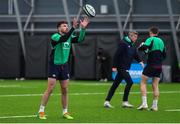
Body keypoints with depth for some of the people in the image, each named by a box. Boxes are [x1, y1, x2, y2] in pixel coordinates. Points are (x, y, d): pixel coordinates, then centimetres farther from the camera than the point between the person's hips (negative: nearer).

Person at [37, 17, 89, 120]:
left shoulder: (69, 37, 7)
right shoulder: (55, 36, -12)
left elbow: (80, 39, -6)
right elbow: (63, 38, -31)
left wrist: (83, 28, -20)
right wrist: (73, 28, -37)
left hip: (64, 66, 6)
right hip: (54, 65, -6)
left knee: (65, 90, 6)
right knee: (50, 89, -9)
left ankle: (65, 112, 14)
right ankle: (41, 111, -2)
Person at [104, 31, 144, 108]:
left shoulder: (132, 46, 15)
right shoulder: (123, 43, -11)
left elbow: (136, 55, 15)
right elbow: (117, 54, -15)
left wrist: (140, 61, -6)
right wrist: (114, 66, -18)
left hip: (125, 68, 9)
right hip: (121, 67, -9)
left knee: (115, 84, 9)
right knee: (129, 82, -13)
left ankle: (107, 101, 12)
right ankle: (125, 101, -7)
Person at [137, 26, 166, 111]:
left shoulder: (151, 39, -5)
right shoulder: (161, 41, 15)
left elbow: (144, 47, -22)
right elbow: (164, 55, 21)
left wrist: (140, 47, -1)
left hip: (151, 65, -6)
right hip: (159, 66, 6)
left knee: (143, 82, 4)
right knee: (155, 85, 8)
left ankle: (144, 103, -7)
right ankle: (155, 106, 4)